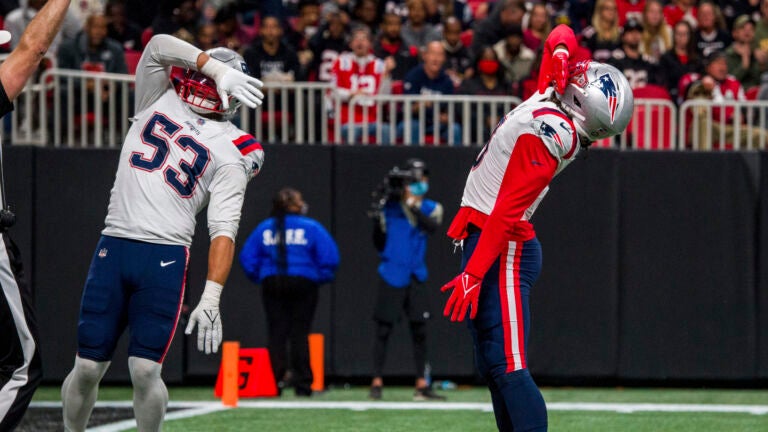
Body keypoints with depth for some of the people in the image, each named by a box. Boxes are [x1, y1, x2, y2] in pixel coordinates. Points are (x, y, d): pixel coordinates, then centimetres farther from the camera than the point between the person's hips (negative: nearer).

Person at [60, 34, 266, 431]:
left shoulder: (229, 152, 5)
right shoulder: (159, 101, 16)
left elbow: (224, 230, -5)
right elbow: (159, 46, -1)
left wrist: (211, 297, -17)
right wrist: (217, 67, -9)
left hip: (165, 260, -2)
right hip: (112, 249, 2)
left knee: (144, 371, -9)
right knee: (87, 368, 1)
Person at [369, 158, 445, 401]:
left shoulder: (431, 208, 5)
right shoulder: (389, 207, -2)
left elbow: (432, 227, -17)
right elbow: (379, 245, 0)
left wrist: (414, 208, -28)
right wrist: (377, 223, -16)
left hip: (416, 278, 3)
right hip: (392, 277, -3)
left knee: (419, 331, 3)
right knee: (383, 330, -3)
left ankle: (421, 386, 7)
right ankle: (377, 383, 0)